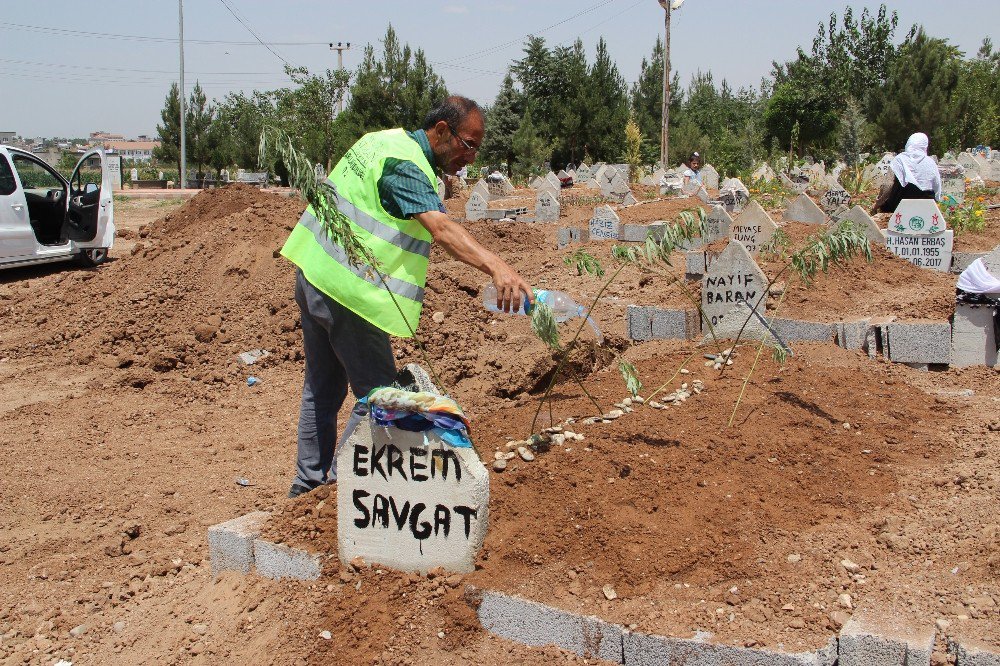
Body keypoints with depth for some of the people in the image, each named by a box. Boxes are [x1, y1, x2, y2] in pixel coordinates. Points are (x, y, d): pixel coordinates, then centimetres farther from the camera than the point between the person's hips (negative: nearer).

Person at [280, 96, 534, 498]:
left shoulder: (385, 140, 13)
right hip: (350, 292, -10)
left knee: (323, 388, 19)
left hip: (312, 274, 10)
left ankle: (309, 483, 30)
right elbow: (441, 229, -34)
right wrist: (496, 267, -47)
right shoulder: (407, 165, -18)